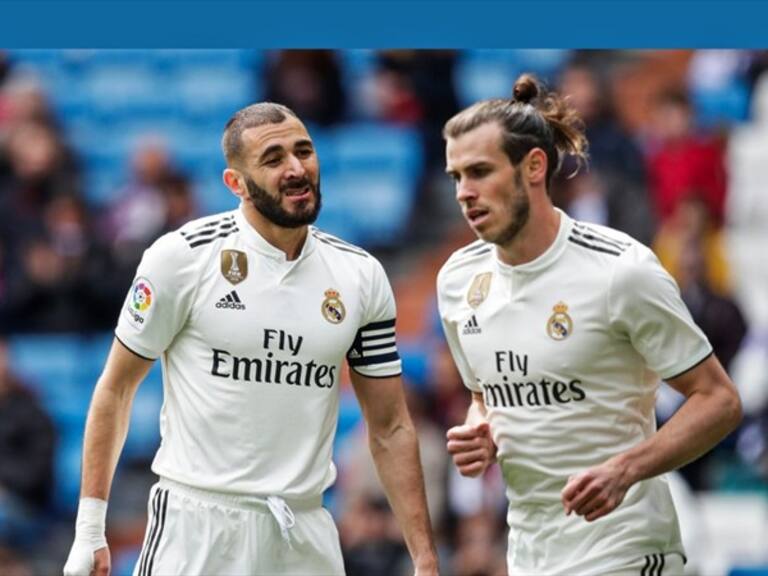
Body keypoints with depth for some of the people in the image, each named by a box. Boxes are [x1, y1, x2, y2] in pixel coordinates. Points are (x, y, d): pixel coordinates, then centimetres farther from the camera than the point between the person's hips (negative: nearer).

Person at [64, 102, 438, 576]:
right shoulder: (183, 256, -6)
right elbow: (116, 389, 1)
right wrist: (89, 530, -3)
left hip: (306, 533, 4)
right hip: (196, 527, -4)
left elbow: (390, 429, 8)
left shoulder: (361, 275, 5)